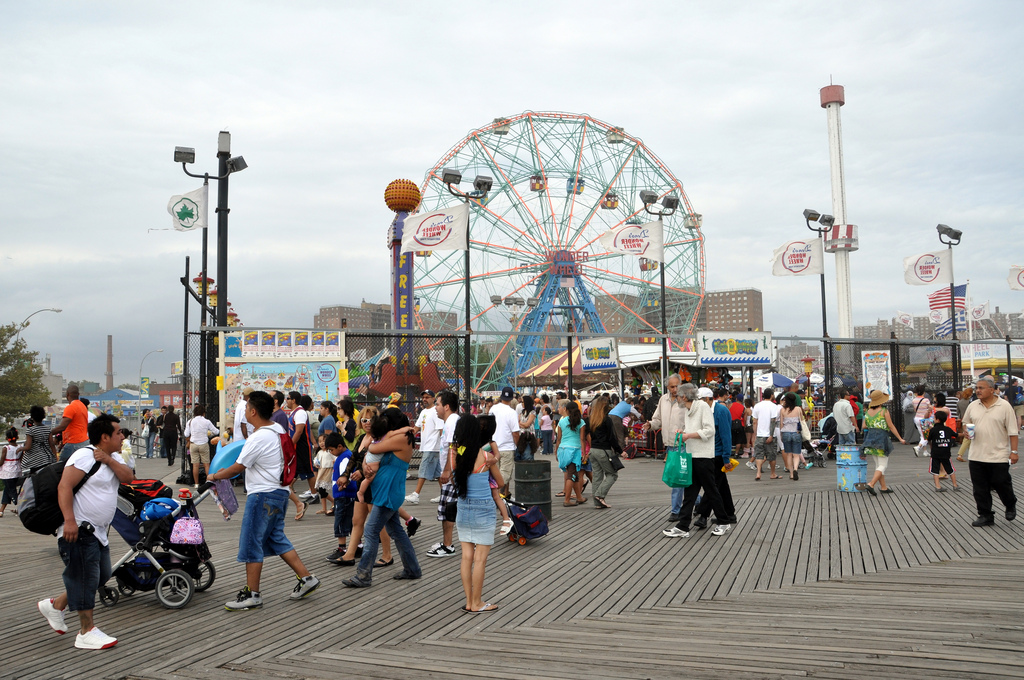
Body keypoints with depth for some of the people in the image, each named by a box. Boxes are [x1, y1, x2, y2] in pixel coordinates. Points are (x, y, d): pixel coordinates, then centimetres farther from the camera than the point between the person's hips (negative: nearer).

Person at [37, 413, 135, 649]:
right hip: (79, 531, -9)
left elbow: (128, 477, -2)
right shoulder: (85, 455, -15)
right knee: (86, 578, -4)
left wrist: (109, 460, -15)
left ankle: (56, 605, 29)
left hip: (99, 532, 9)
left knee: (102, 575, 14)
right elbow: (64, 487, -22)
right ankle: (87, 632, 4)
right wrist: (69, 520, -30)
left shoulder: (114, 457, 13)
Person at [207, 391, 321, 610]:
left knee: (251, 543, 0)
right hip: (279, 492, 10)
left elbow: (237, 469, -14)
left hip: (263, 495, -10)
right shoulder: (278, 429, 10)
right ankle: (306, 578, 17)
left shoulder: (258, 438, -20)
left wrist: (214, 476, 3)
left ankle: (252, 595, 8)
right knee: (277, 539, 17)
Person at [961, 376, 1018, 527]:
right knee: (980, 488, 6)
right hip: (976, 456, 4)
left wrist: (1014, 451, -9)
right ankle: (985, 516, 16)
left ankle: (1010, 506, 34)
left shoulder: (1004, 406, -6)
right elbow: (966, 422, 20)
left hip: (999, 456, -4)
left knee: (1001, 484, 5)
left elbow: (1012, 431, -5)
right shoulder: (973, 406, 6)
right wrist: (967, 430, -2)